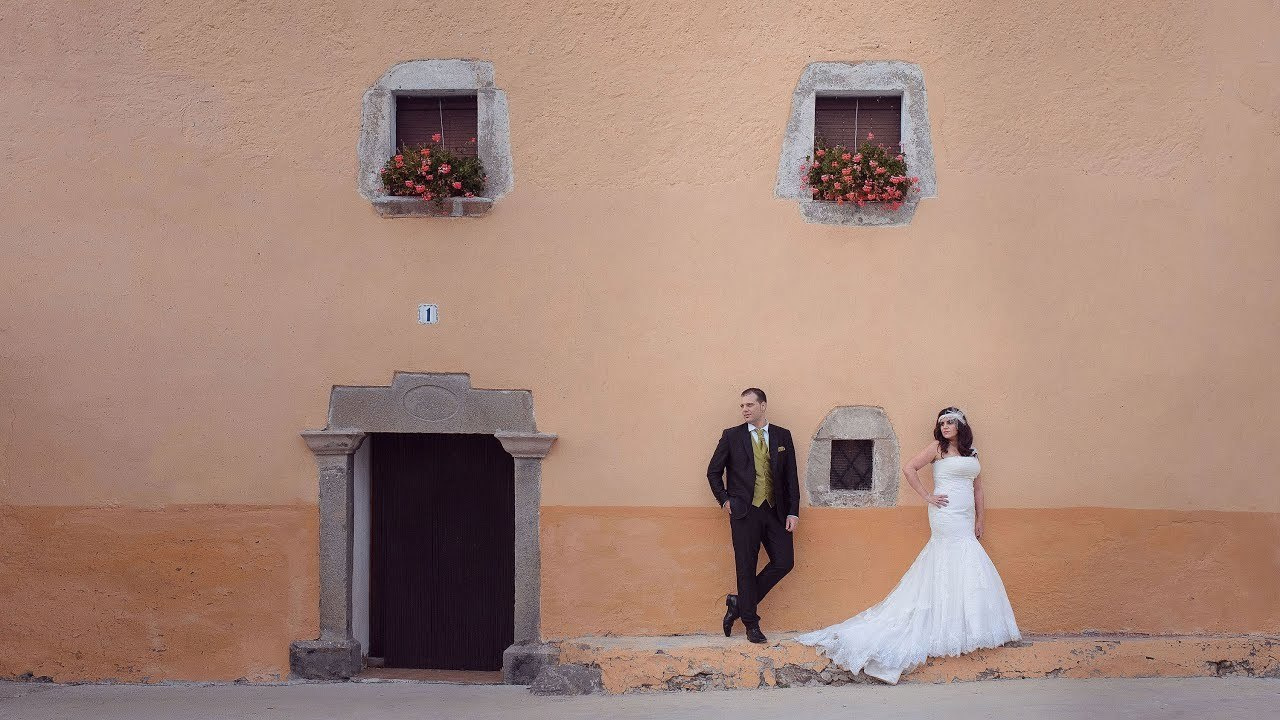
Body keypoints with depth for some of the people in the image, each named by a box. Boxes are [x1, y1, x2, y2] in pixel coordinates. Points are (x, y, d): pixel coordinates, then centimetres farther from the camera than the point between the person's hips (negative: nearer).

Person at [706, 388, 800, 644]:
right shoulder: (732, 436, 3)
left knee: (784, 562, -3)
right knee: (746, 568, 0)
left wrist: (793, 512, 1)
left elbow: (791, 477, 7)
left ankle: (739, 603, 13)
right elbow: (714, 471, 10)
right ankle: (751, 624, 11)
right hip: (745, 512, -2)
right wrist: (724, 500, 1)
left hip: (775, 512, 3)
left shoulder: (783, 436, 8)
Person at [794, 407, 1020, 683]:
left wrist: (979, 522, 14)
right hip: (947, 515, -6)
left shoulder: (971, 453, 17)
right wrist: (927, 496, -8)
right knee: (958, 568, -9)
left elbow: (977, 489, 19)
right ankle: (957, 632, -5)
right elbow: (909, 468, -8)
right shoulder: (938, 447, -2)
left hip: (965, 519, 6)